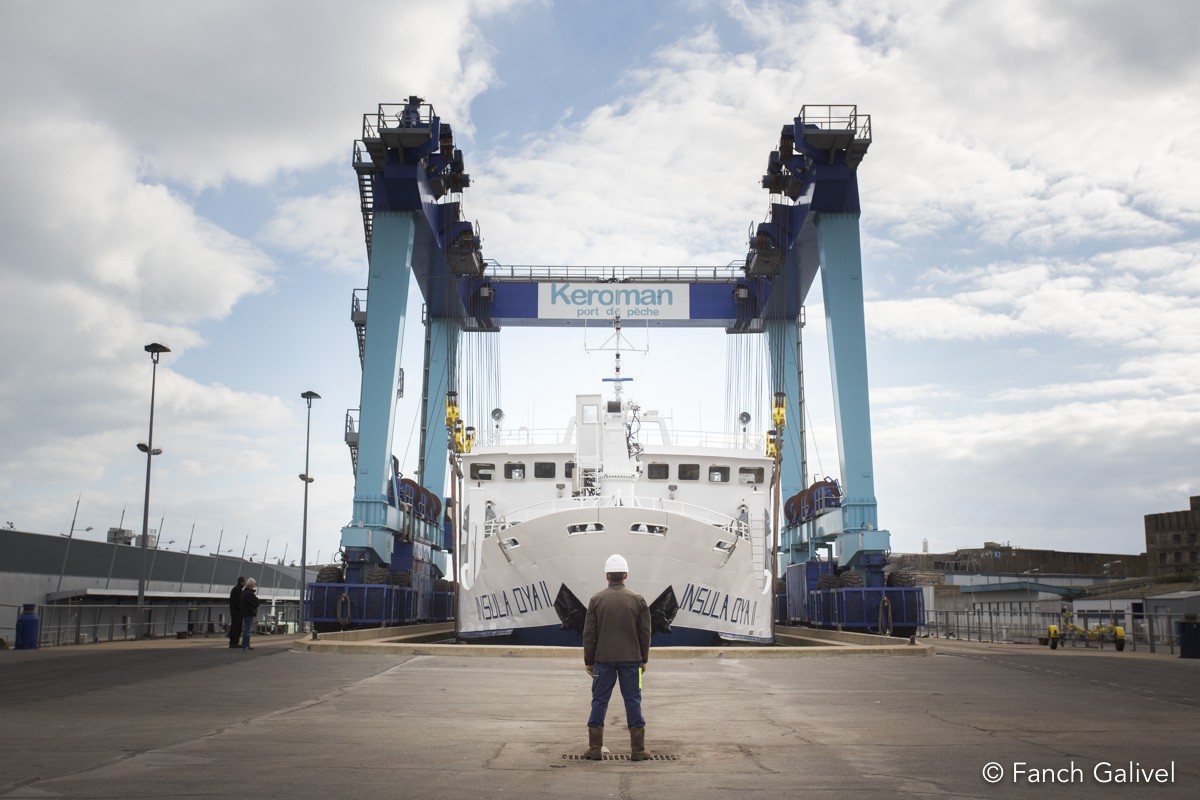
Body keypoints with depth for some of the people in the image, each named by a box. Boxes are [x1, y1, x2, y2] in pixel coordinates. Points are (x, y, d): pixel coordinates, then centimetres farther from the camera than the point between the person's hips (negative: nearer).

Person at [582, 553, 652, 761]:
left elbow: (589, 634, 0)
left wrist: (588, 661, 8)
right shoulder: (637, 600, -1)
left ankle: (595, 749, 8)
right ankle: (637, 750, 6)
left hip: (603, 659, 0)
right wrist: (643, 659, 13)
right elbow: (645, 633, 3)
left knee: (599, 701, 6)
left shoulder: (596, 600, -2)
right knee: (633, 701, 5)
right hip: (631, 659, 0)